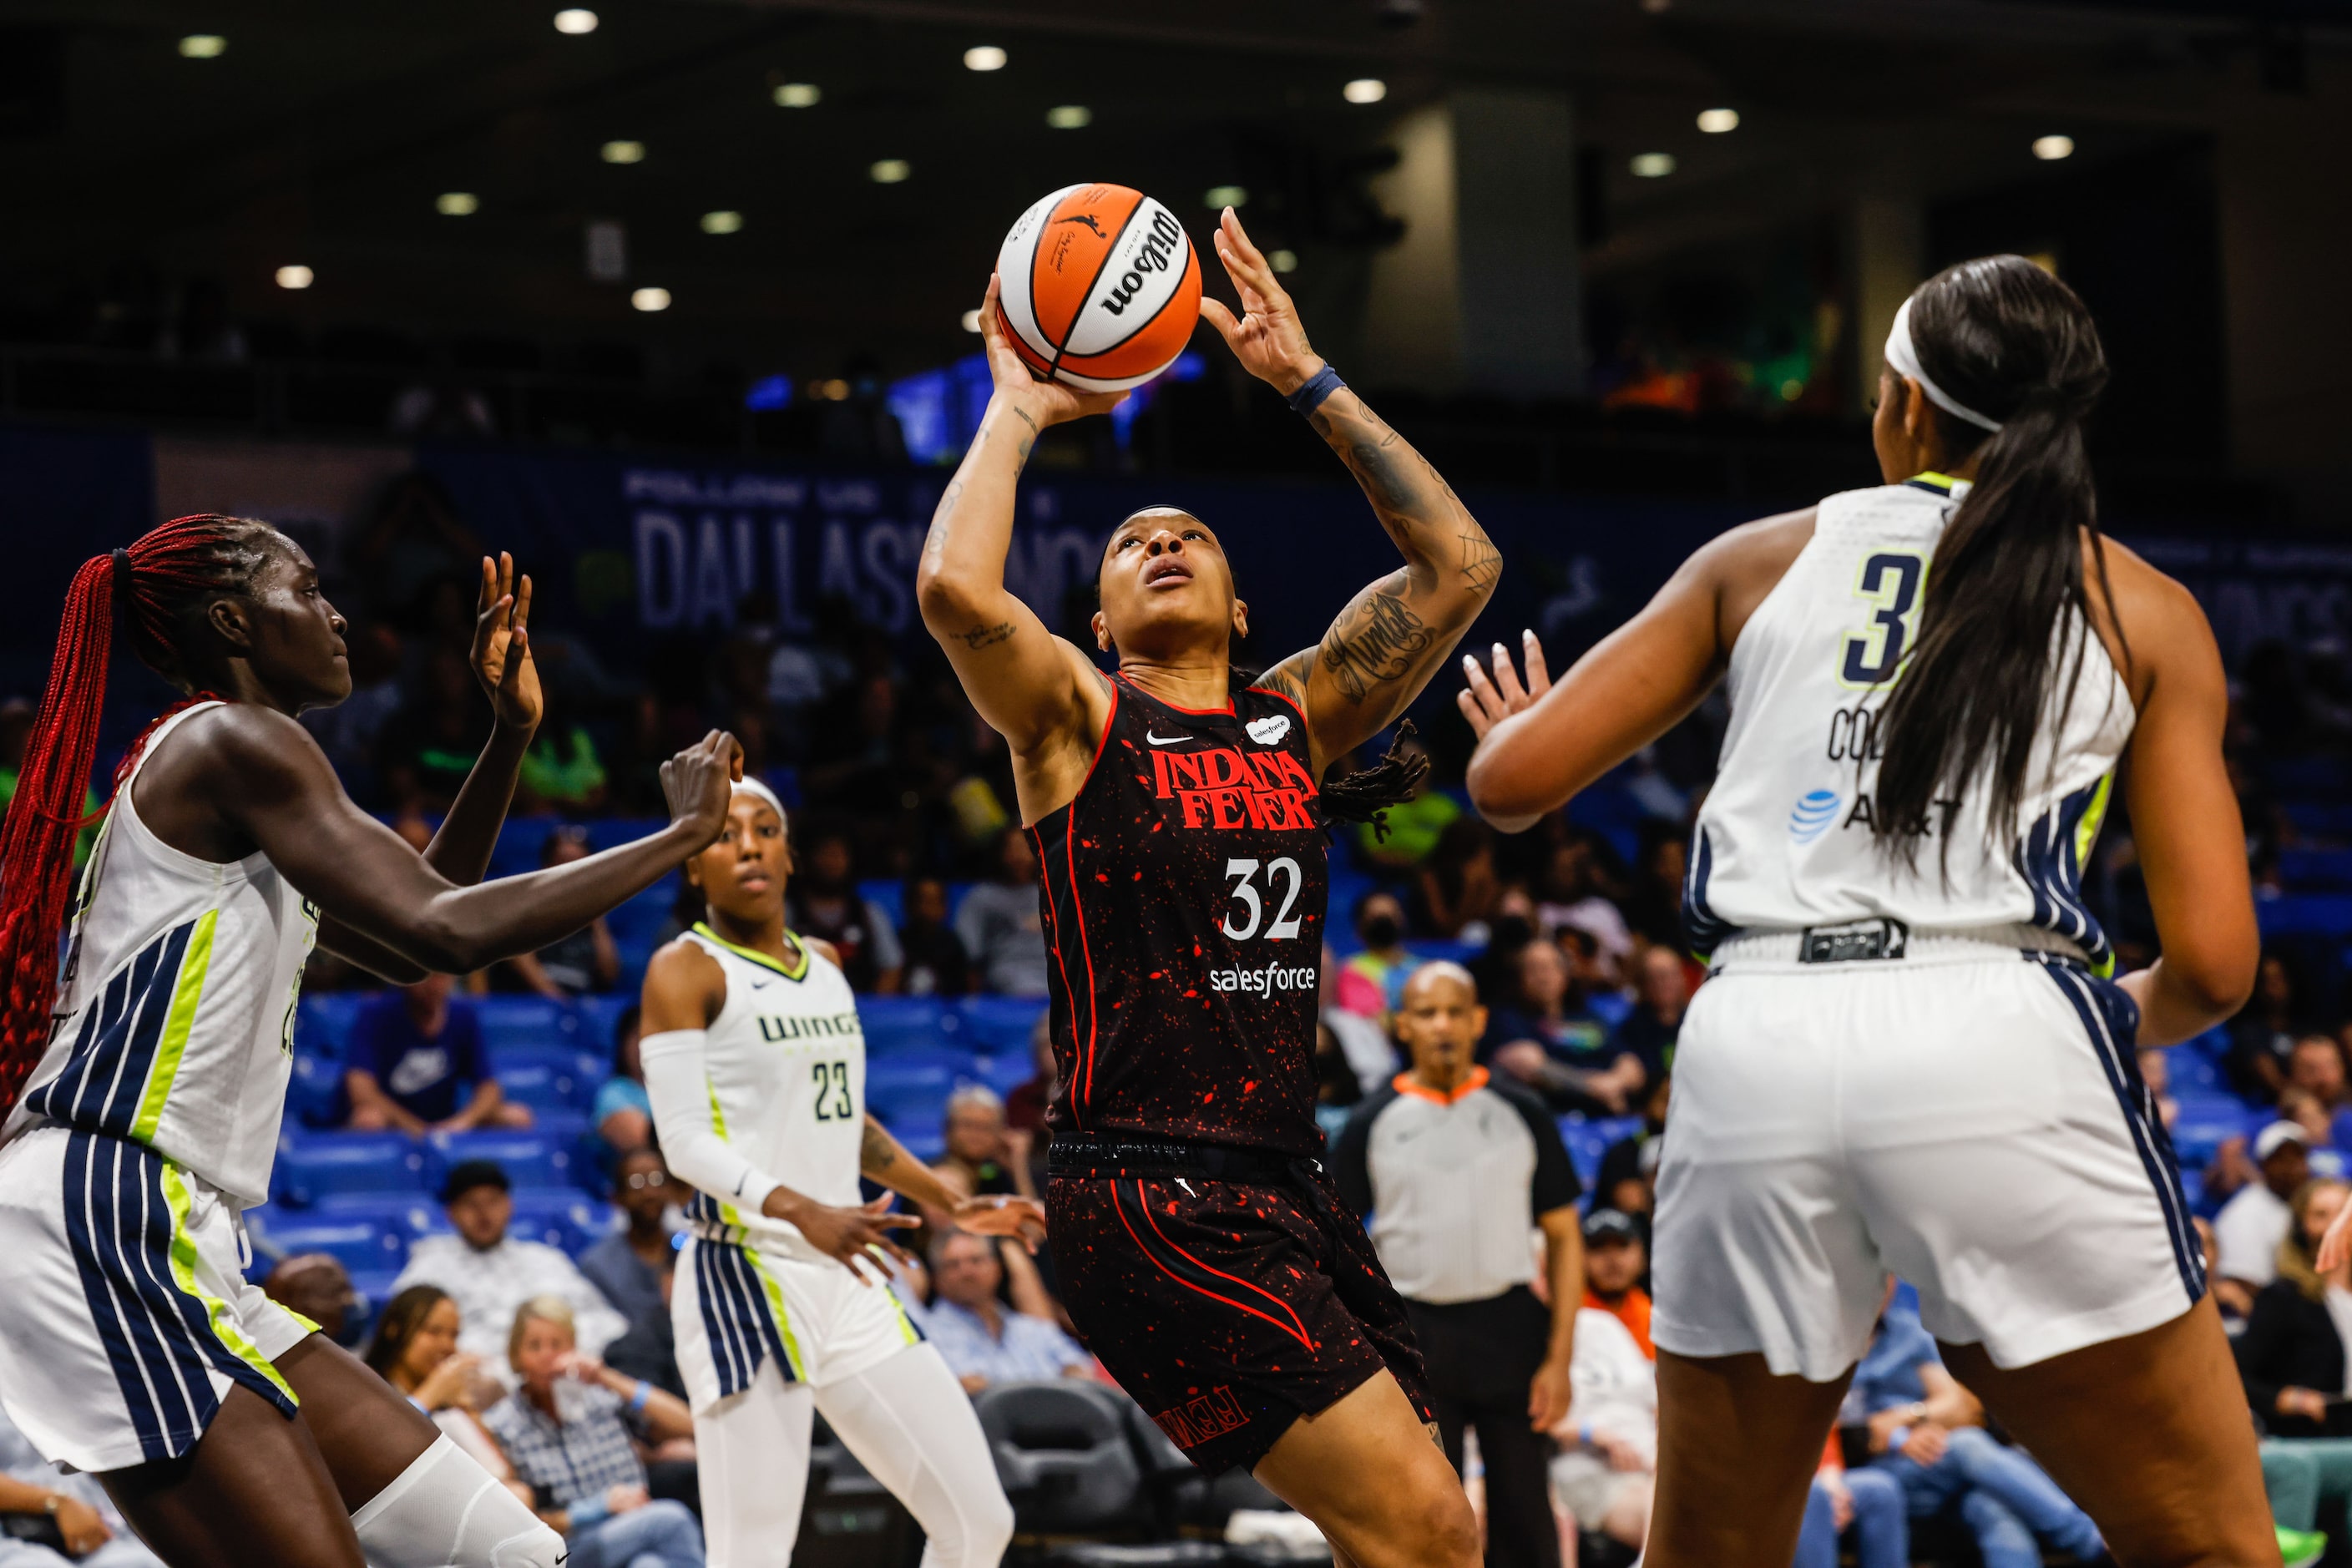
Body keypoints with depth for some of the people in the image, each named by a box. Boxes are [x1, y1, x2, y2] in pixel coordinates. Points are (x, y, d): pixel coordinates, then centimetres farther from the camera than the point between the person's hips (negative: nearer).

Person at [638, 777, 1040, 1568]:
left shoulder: (824, 966, 16)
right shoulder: (686, 970, -6)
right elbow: (685, 1139, -17)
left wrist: (952, 1204, 26)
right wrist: (801, 1213, -31)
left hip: (849, 1279, 7)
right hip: (746, 1284, -7)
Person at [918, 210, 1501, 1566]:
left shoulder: (1295, 718, 16)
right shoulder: (1076, 722, 1)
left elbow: (1460, 565, 8)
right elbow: (956, 590, -19)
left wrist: (1309, 379, 9)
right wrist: (1020, 411, -4)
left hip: (1289, 1185, 7)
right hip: (1148, 1190, -7)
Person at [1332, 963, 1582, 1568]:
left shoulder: (1522, 1115, 4)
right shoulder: (1372, 1124, 3)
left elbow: (1563, 1238, 5)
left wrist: (1559, 1358, -3)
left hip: (1510, 1327, 0)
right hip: (1413, 1332, 0)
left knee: (1523, 1515, 2)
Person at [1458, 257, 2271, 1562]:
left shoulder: (1762, 559, 17)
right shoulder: (2143, 609, 13)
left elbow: (1513, 782, 16)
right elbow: (2212, 964, 6)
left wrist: (1504, 732, 40)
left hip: (1754, 1058, 3)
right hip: (2005, 1046, -2)